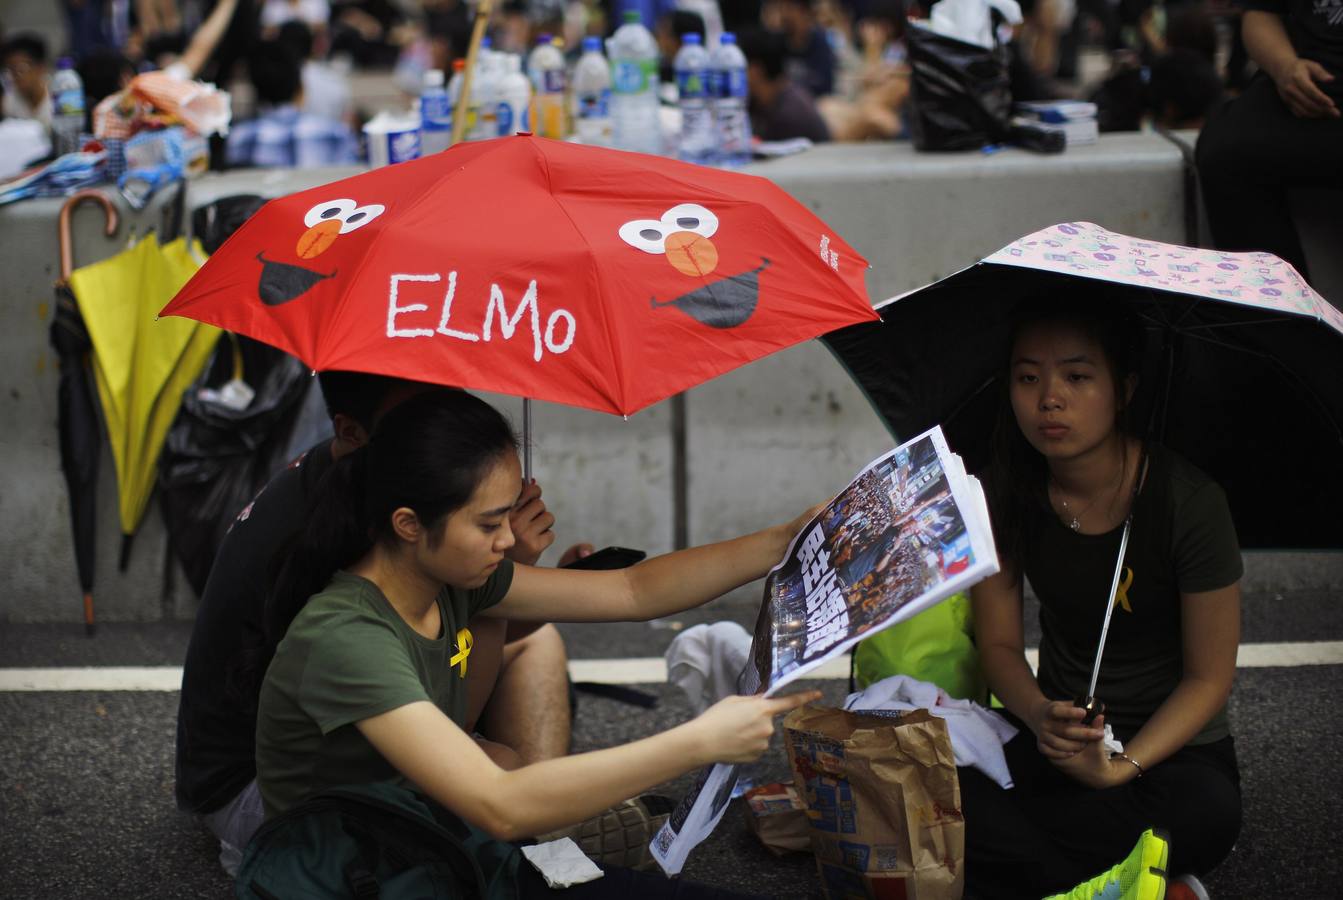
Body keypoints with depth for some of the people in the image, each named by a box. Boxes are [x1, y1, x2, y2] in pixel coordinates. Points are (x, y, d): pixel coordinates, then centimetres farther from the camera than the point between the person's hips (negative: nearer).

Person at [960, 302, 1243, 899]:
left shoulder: (1189, 502, -17)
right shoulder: (1009, 493, -6)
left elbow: (1209, 677, -11)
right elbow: (999, 644, 1)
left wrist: (1121, 766, -25)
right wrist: (1041, 716, -21)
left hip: (1171, 741, -3)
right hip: (1059, 733, 3)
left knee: (1206, 812, -40)